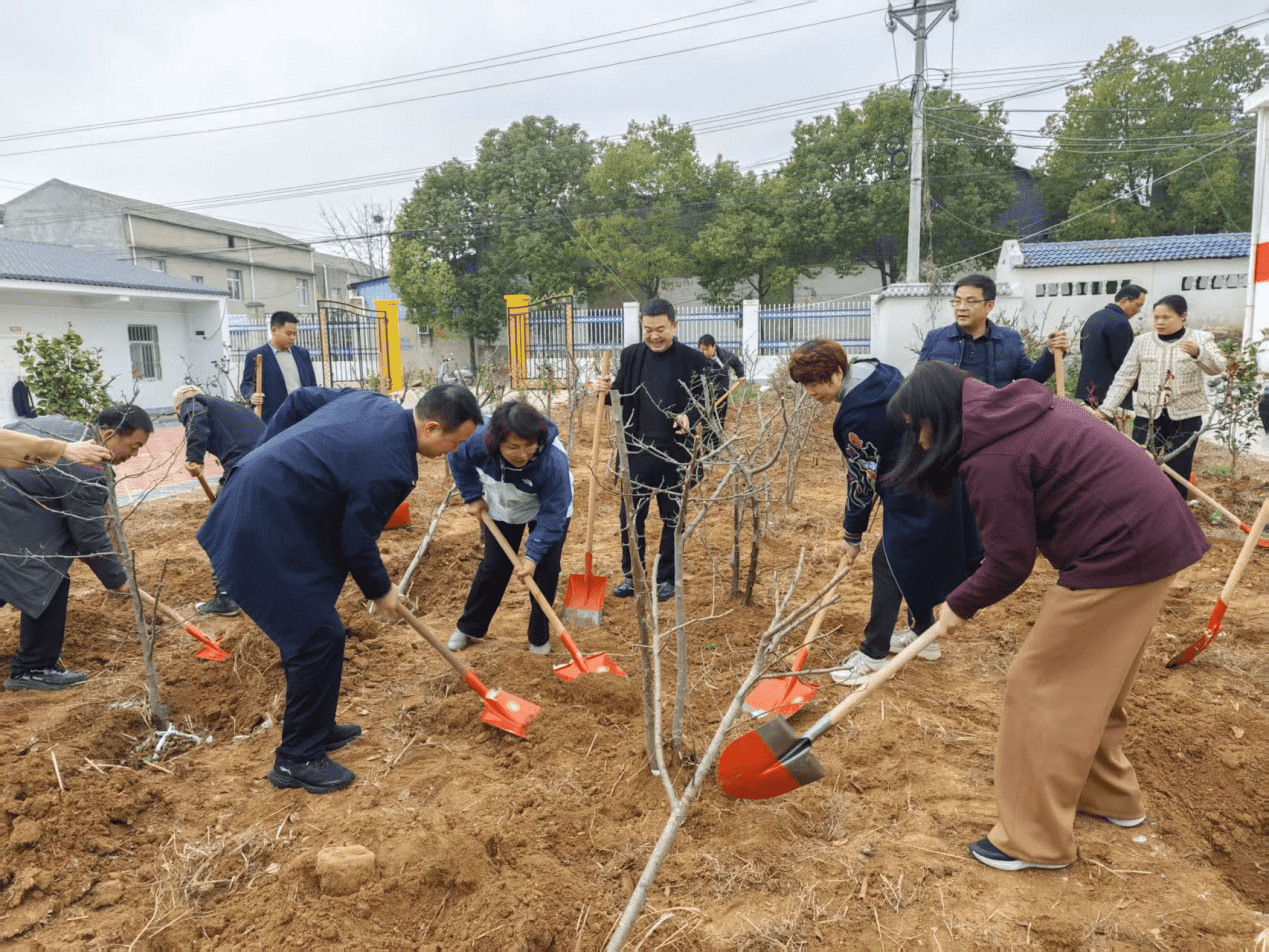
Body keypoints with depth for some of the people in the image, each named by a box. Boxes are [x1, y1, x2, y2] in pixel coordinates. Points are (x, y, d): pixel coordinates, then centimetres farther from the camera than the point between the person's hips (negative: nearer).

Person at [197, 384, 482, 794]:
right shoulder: (390, 467, -23)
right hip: (268, 527, -10)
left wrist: (263, 458, 20)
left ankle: (317, 728, 32)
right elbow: (357, 542, -13)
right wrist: (380, 590, 5)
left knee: (310, 629, 18)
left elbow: (300, 401, 14)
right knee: (319, 637, -5)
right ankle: (297, 759, 9)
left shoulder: (372, 403, 3)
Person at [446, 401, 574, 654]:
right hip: (502, 508, 2)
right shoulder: (479, 440, -35)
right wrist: (473, 497, -9)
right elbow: (458, 459, -10)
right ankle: (469, 628, 27)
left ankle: (539, 637, 14)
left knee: (545, 570, -5)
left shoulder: (553, 460, -42)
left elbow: (552, 513, -33)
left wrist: (533, 554, -35)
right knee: (493, 567, 8)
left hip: (549, 508, -2)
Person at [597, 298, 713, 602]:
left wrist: (689, 417, -22)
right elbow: (622, 397, 11)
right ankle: (631, 576, 23)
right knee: (630, 515, 7)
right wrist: (608, 391, -11)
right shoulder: (631, 356, 3)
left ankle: (667, 579, 23)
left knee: (672, 517, 9)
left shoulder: (693, 360, -5)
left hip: (675, 452, -2)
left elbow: (703, 401, -1)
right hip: (637, 450, 2)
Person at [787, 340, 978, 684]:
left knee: (889, 564, -3)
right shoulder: (878, 372, 2)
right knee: (915, 558, 21)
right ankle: (924, 635, 36)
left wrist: (852, 534, -5)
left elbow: (862, 479, -16)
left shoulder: (857, 414, -24)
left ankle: (873, 656, 5)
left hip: (914, 493, -10)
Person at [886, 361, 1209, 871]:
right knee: (1092, 681, 23)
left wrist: (959, 606, 4)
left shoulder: (992, 458, -19)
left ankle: (1036, 839, 11)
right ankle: (1111, 795, 40)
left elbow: (1010, 563, -13)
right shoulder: (1018, 409, 9)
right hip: (1155, 534, 10)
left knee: (1039, 686, 0)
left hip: (1118, 556, -10)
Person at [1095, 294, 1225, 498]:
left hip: (1185, 418, -1)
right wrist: (1106, 409, -7)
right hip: (1147, 416, 1)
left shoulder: (1201, 339, 0)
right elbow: (1124, 378, 2)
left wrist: (1198, 352, -36)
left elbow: (1217, 367, -14)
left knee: (1178, 474, 5)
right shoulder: (1142, 342, 3)